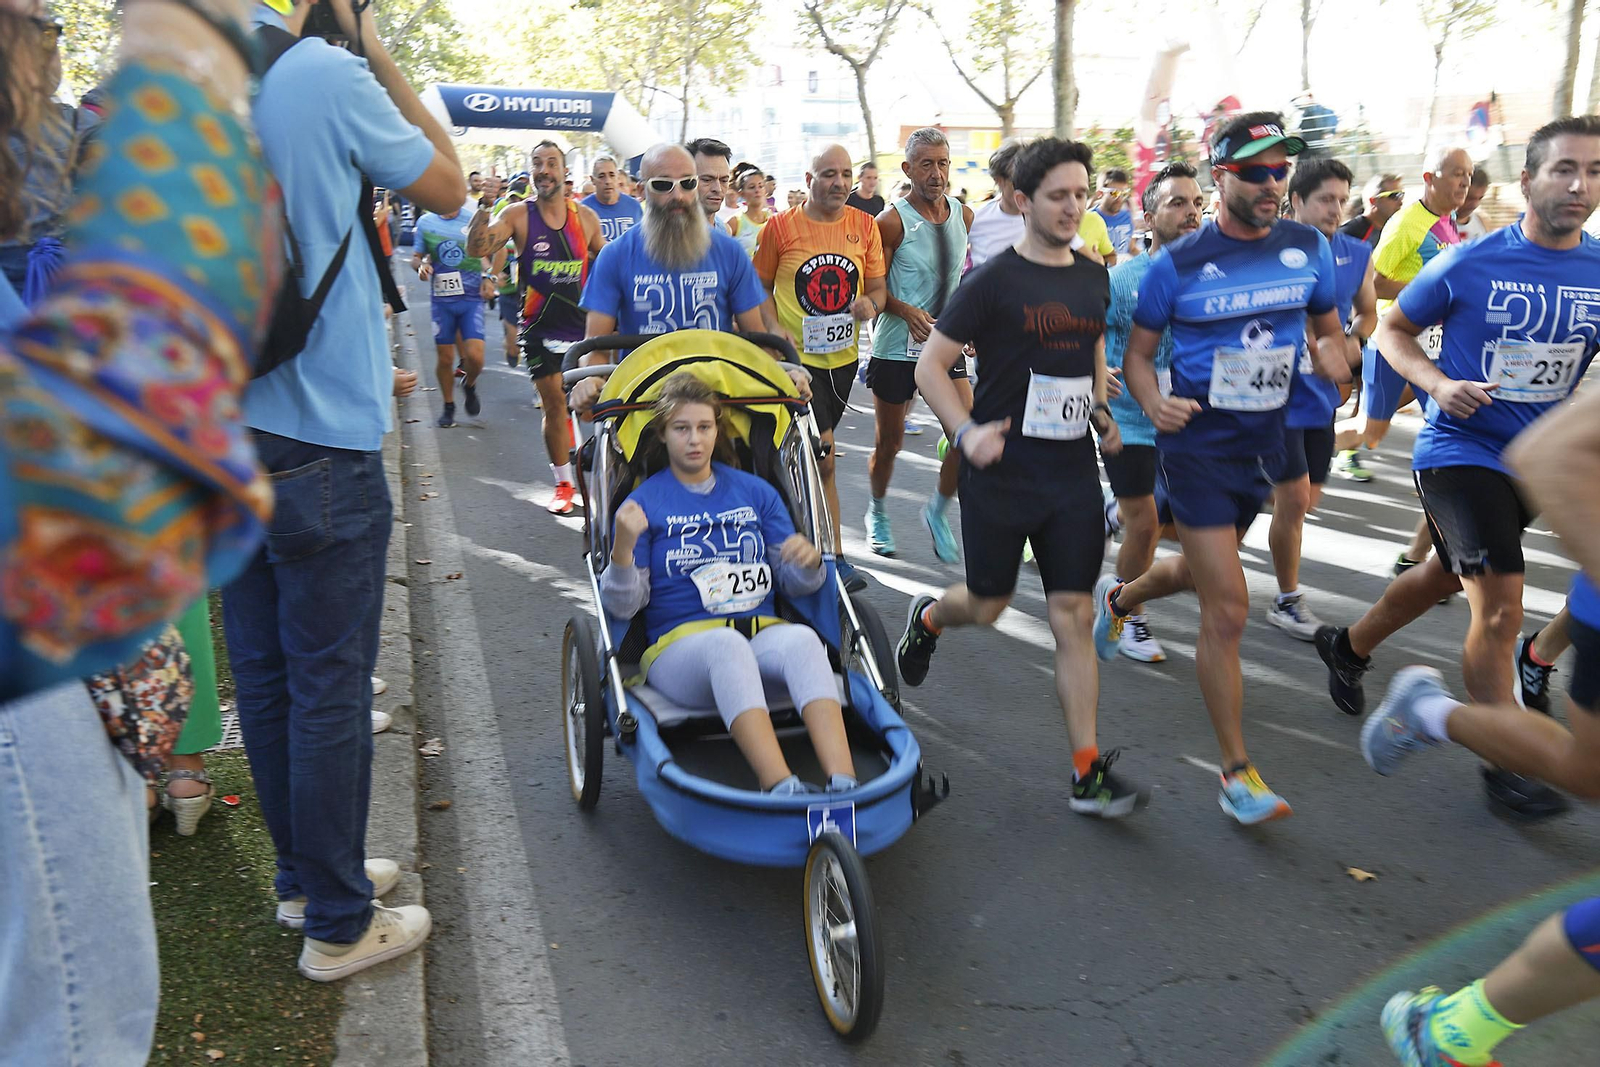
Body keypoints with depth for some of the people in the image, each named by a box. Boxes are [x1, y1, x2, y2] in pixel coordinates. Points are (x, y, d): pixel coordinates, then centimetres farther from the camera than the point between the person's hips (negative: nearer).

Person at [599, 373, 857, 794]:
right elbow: (623, 606, 1)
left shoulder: (755, 491, 17)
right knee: (726, 643, -39)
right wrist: (623, 547, -17)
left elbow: (794, 583, 16)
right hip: (680, 645, -3)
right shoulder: (644, 502, 8)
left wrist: (809, 561, -8)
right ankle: (781, 787, -54)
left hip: (763, 635, 3)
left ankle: (844, 785, -49)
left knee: (802, 638, -33)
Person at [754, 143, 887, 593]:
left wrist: (871, 303, -14)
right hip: (797, 357, -4)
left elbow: (879, 286, 9)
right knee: (823, 458, -10)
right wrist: (775, 330, -14)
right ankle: (836, 560, -3)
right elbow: (760, 287, 2)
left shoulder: (864, 225, 4)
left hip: (842, 357, 4)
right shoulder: (781, 226, -5)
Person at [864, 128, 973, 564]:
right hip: (896, 348, -4)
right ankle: (877, 513, 35)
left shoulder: (964, 216, 5)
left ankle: (938, 510, 14)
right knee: (889, 442, 8)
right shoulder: (893, 221, -12)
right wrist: (908, 311, -25)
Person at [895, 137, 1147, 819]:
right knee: (988, 606, 10)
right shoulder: (994, 281, -8)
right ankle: (928, 617, 47)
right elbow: (930, 365, -6)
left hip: (1074, 469, 4)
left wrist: (1105, 414, 9)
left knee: (1074, 616, 1)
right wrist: (967, 432, -19)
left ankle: (1089, 776, 5)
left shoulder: (1095, 280, 9)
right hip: (1002, 470, -4)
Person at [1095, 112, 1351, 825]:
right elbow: (1138, 351, -3)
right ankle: (1237, 773, 4)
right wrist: (1153, 403, -24)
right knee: (1227, 610, -8)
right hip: (1198, 445, -5)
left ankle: (1117, 598, 58)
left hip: (1265, 443, 6)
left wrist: (1330, 354, -10)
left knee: (1200, 571, 24)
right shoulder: (1177, 264, -10)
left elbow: (1327, 327, 15)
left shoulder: (1309, 249, 2)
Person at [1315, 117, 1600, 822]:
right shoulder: (1469, 265, -12)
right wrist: (1437, 384, -18)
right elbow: (1393, 329, 0)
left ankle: (1348, 648, 46)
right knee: (1500, 609, -11)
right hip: (1460, 450, -5)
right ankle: (1506, 765, 3)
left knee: (1446, 574, 21)